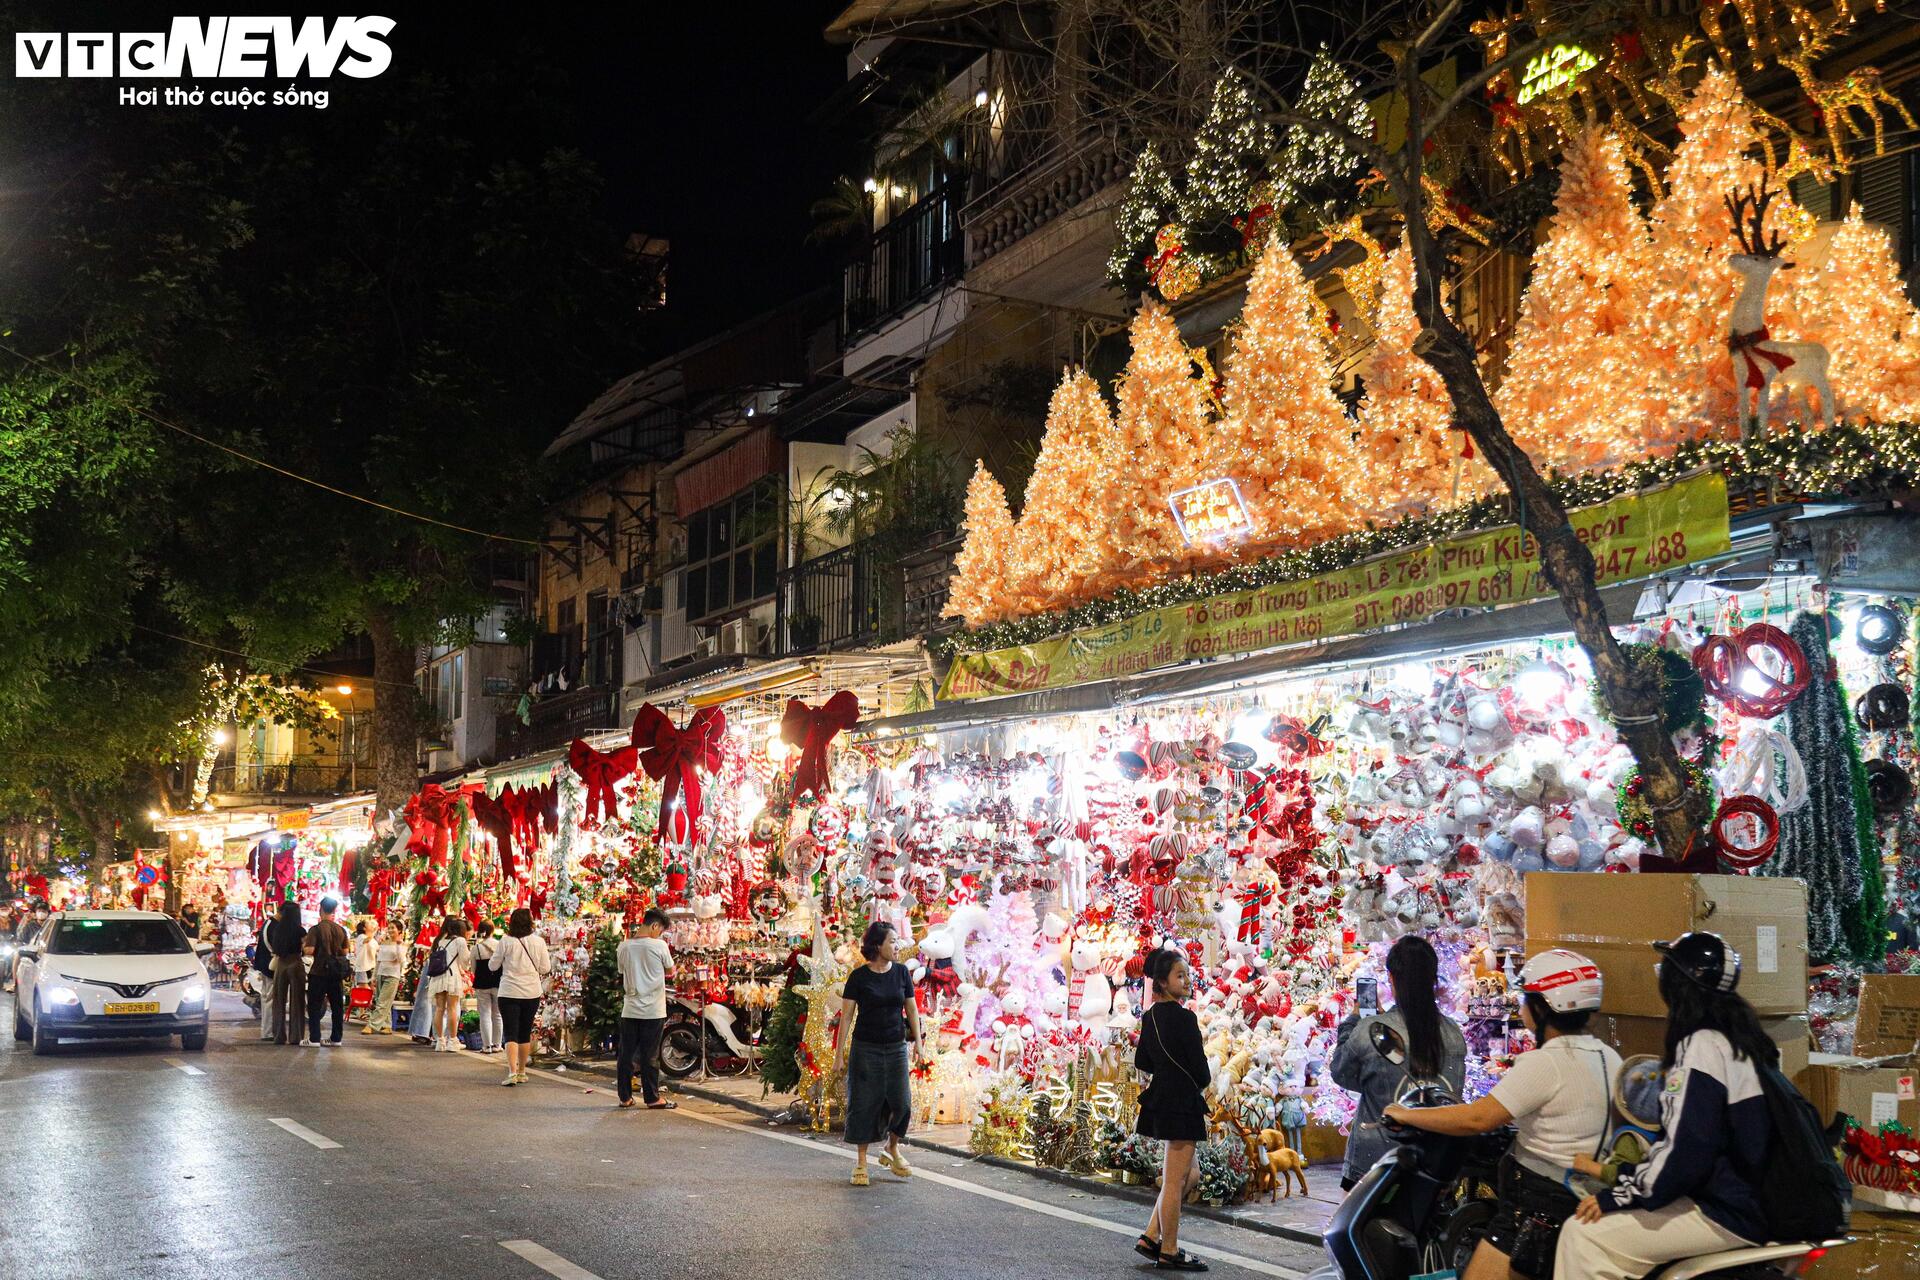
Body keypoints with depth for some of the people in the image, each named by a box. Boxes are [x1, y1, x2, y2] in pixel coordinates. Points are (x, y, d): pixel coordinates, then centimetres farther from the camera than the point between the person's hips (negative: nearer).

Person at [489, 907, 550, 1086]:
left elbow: (493, 965, 0)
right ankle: (522, 1072, 24)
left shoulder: (506, 942, -9)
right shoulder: (539, 942, -4)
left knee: (511, 1034, -2)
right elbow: (545, 968, 1)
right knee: (525, 1034, 15)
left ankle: (512, 1072, -17)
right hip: (532, 993, 2)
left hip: (509, 993, -2)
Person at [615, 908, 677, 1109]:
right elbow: (671, 971, 2)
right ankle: (652, 1099, 8)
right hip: (653, 1010, -4)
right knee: (650, 1057, 2)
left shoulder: (624, 946, 1)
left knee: (626, 1055, 10)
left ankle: (625, 1097, 16)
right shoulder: (659, 946, -11)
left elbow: (622, 975, 10)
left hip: (630, 1009, 4)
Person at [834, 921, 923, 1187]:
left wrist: (918, 1042, 3)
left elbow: (911, 1009, 9)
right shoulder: (859, 976, -6)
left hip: (896, 1048, 3)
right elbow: (847, 1015, -4)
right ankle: (861, 1160, 13)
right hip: (865, 1048, -3)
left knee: (901, 1103, -2)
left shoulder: (901, 972, 2)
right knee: (864, 1103, 1)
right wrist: (839, 1052, -6)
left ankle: (892, 1150, 22)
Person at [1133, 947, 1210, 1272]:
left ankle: (1150, 1238, 20)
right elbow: (1201, 1069, -15)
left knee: (1190, 1174, 21)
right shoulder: (1183, 1018, -18)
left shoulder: (1150, 1016, 8)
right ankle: (1169, 1252, 13)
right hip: (1182, 1103, -9)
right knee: (1175, 1181, 2)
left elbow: (1142, 1061, 16)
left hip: (1161, 1097, 9)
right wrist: (1202, 1081, 6)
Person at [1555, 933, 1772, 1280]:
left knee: (1584, 1236, -13)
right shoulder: (1742, 1036, 11)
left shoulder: (1702, 1046, -19)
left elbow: (1685, 1152, -24)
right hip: (1751, 1198, 10)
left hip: (1726, 1216, -10)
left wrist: (1618, 1196, -15)